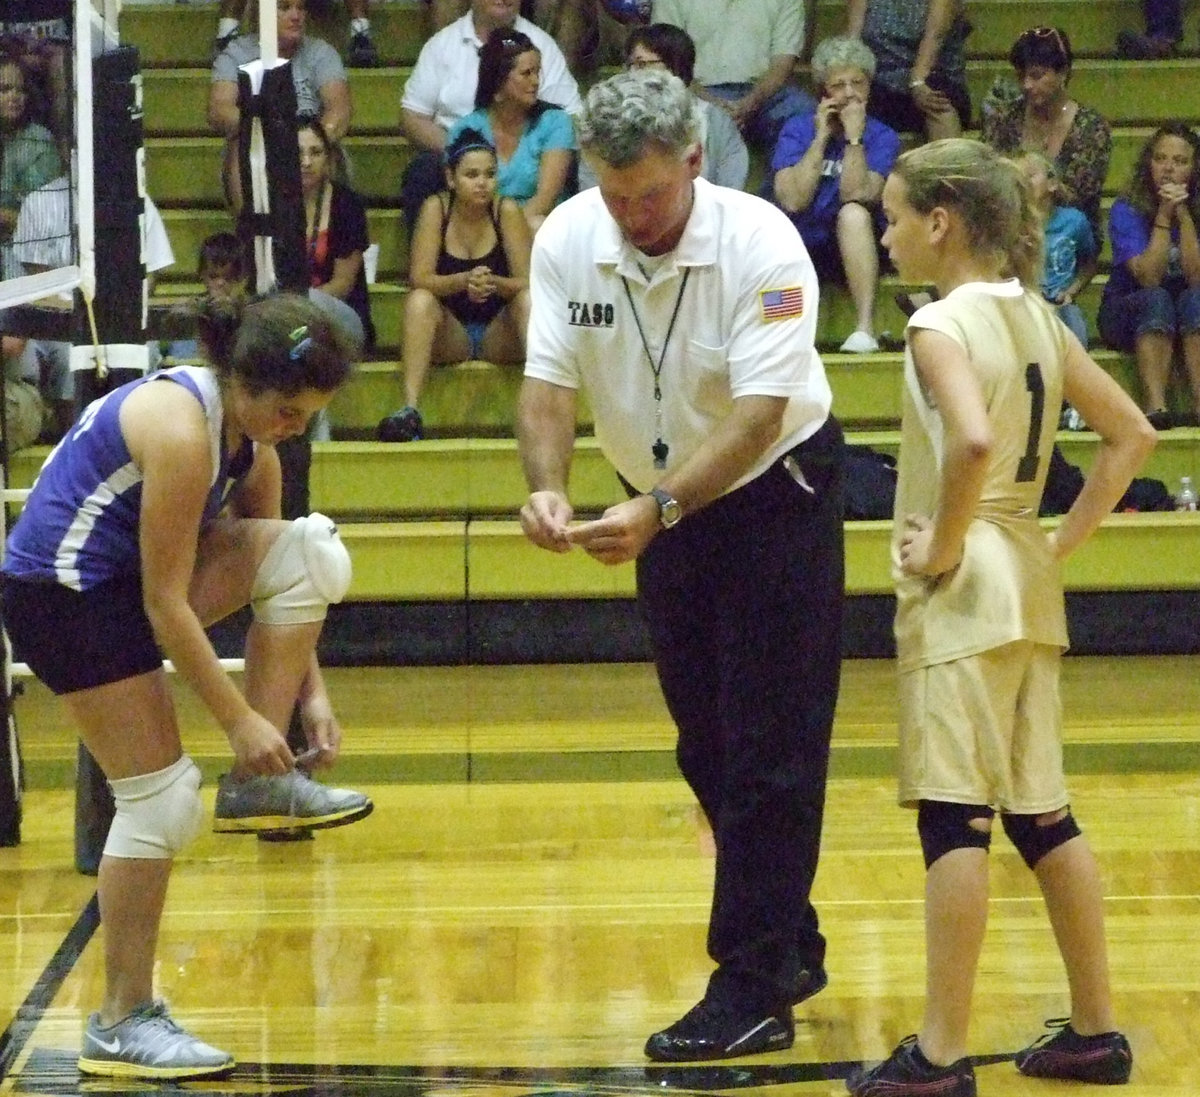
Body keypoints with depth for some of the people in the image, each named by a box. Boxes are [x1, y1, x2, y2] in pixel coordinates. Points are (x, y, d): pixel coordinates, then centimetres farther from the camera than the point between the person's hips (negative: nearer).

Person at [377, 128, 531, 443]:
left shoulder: (506, 211, -6)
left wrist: (493, 283, -32)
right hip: (450, 336, 0)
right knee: (419, 300, -29)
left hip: (499, 336, 0)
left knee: (528, 299, -27)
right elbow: (420, 279, -13)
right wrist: (463, 281, -33)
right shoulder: (436, 208, -6)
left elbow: (527, 284, -11)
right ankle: (409, 410, -41)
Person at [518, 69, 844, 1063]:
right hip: (666, 509, 6)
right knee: (706, 747, 12)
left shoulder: (760, 244, -26)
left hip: (777, 496, -6)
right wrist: (548, 488, -32)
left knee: (769, 751, -8)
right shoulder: (567, 239, -12)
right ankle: (792, 946, 27)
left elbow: (756, 414, -30)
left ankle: (754, 992, -6)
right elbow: (549, 381, -12)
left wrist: (656, 511, -41)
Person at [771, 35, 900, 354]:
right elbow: (793, 201, -10)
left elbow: (856, 196, -15)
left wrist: (854, 137, -14)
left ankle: (865, 330, -43)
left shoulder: (882, 137, 3)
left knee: (853, 214, -35)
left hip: (853, 247, 0)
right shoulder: (798, 130, 6)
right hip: (801, 246, 1)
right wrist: (821, 137, -8)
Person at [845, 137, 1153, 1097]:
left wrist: (943, 549, -18)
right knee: (1039, 813, 14)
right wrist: (1063, 541, 12)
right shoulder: (1035, 317, 11)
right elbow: (1132, 433, 15)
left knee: (953, 817, -7)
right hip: (1029, 590, 8)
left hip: (963, 591, -8)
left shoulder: (942, 326, -13)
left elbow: (975, 442, -31)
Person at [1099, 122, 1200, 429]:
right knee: (1157, 300, -34)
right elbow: (1149, 278, -21)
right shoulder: (1127, 211, -10)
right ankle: (1155, 406, -47)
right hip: (1128, 310, -2)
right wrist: (1164, 216, -23)